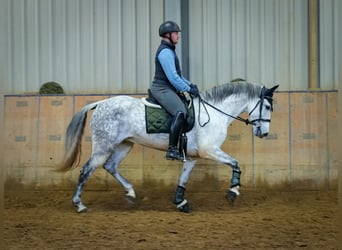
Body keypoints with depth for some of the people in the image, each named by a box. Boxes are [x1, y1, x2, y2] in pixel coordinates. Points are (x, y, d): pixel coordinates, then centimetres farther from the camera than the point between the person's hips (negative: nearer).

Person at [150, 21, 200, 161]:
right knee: (180, 112, -29)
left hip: (168, 89, 11)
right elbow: (173, 77, -21)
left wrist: (190, 84, 15)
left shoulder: (170, 50, 20)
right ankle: (172, 150, -33)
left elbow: (177, 74, 27)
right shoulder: (165, 52, -15)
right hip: (162, 89, -11)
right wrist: (188, 89, -14)